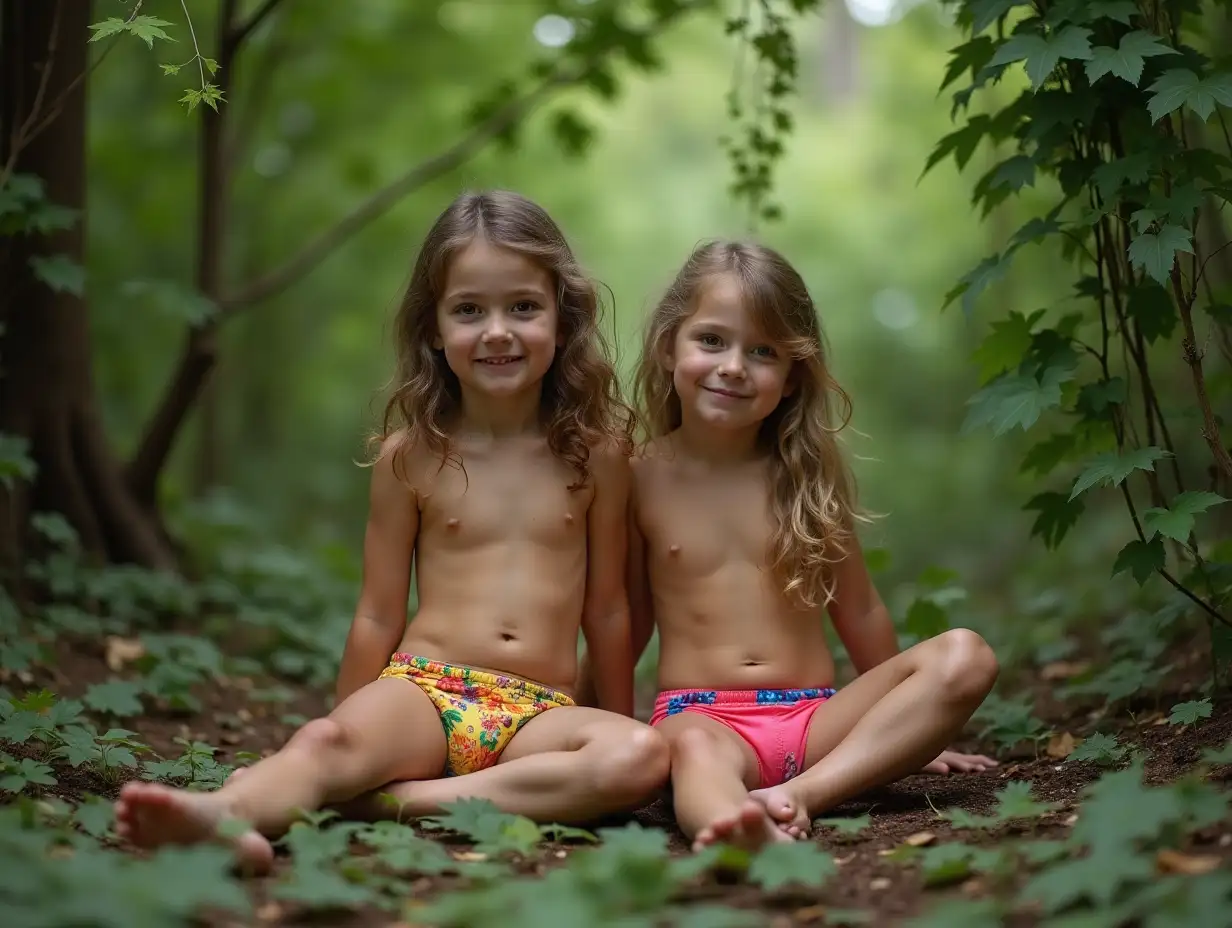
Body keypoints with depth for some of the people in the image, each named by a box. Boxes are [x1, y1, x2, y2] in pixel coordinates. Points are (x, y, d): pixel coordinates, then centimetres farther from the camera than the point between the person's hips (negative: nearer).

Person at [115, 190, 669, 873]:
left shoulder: (595, 454, 6)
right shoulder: (411, 456, 5)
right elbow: (378, 615, 12)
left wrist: (618, 727, 19)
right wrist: (346, 724, 15)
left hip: (541, 714, 1)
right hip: (422, 688, 0)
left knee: (643, 756, -31)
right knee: (327, 743, -32)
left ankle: (412, 800, -36)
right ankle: (227, 817, -62)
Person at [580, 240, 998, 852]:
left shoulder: (809, 472, 8)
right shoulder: (643, 477, 3)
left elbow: (858, 610, 18)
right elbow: (626, 623, 15)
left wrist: (910, 729, 24)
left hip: (814, 717, 3)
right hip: (699, 710, -3)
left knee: (965, 657, -20)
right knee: (692, 746, -39)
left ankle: (804, 793, -34)